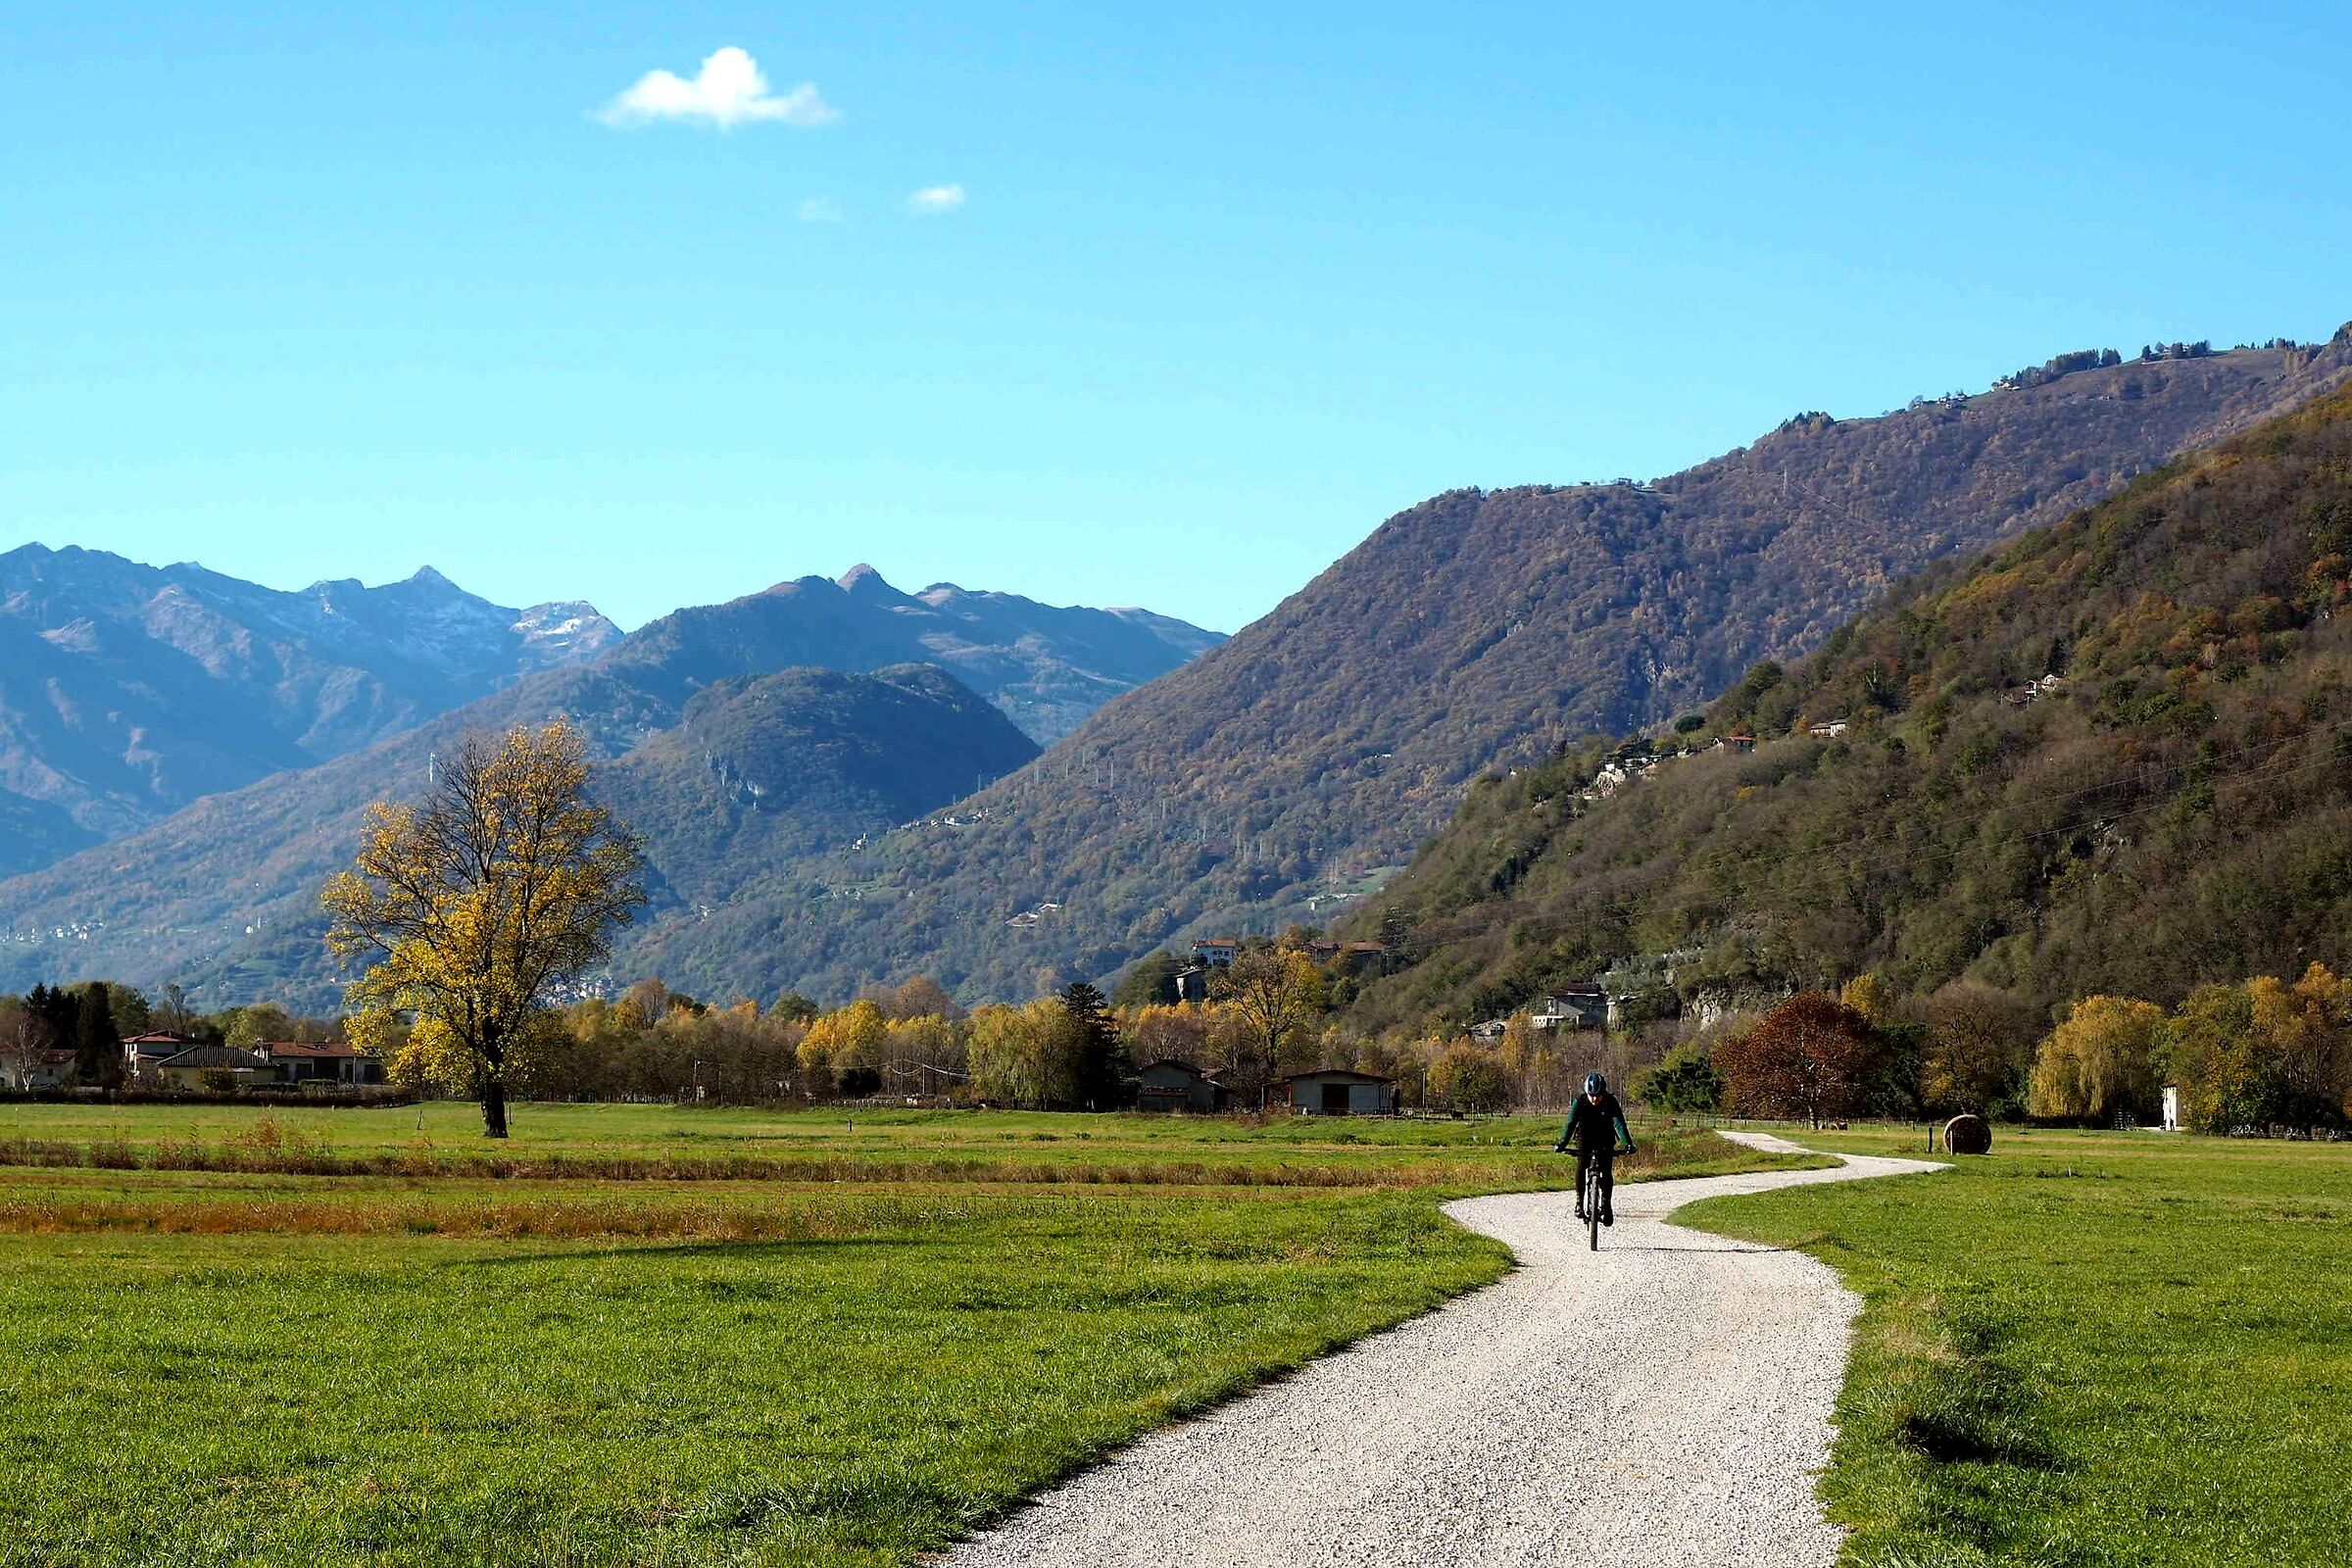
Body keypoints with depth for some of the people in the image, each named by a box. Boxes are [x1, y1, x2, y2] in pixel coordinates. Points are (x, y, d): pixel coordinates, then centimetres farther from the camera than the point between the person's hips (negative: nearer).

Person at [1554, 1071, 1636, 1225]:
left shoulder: (1610, 1102, -23)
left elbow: (1619, 1123, -32)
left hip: (1605, 1140, 0)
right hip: (1585, 1138, 0)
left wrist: (1628, 1144, -47)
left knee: (1607, 1172, -14)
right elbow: (1570, 1123, -29)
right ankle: (1579, 1202, -11)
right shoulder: (1580, 1102, -22)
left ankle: (1607, 1204, 3)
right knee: (1581, 1166, -22)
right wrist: (1561, 1144, -44)